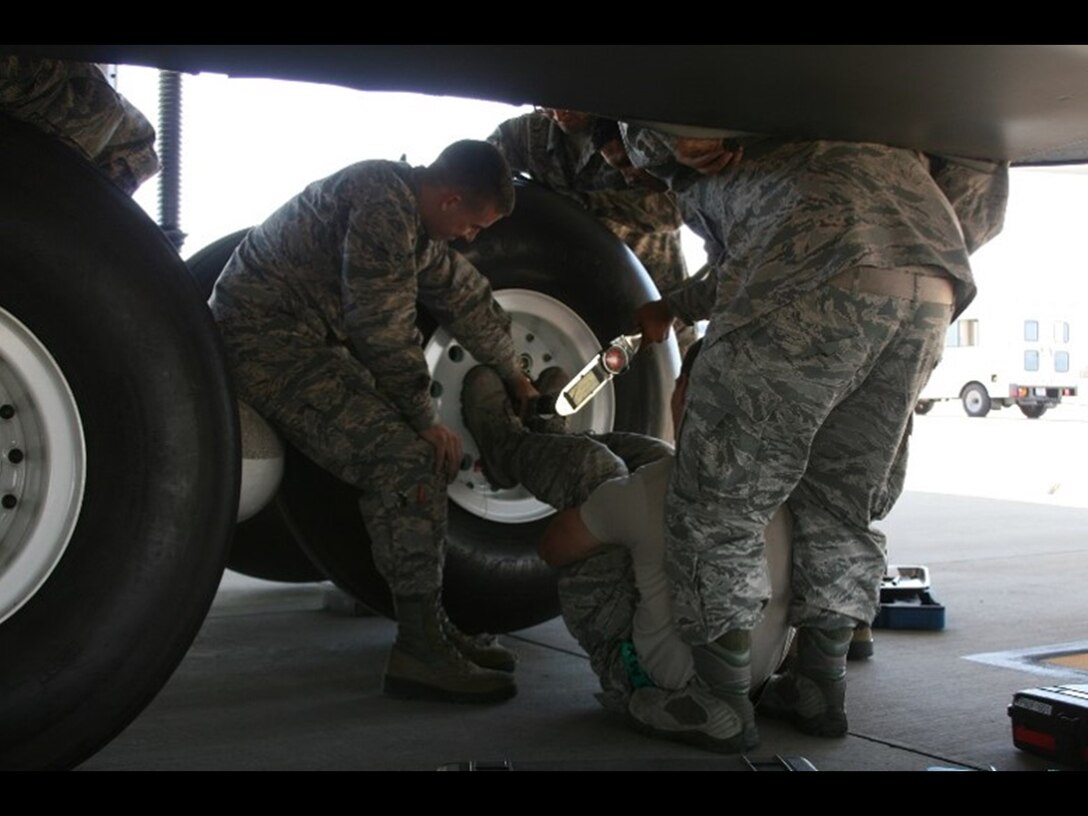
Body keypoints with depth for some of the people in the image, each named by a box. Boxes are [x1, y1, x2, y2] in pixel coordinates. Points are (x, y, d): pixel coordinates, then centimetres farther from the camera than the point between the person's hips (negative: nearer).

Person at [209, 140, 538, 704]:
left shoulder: (413, 217, 13)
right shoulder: (382, 201, -19)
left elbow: (465, 296, 25)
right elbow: (384, 329, -22)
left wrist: (512, 375, 35)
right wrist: (425, 421, -13)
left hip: (309, 341, 11)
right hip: (266, 337, -11)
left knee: (415, 458, 8)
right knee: (408, 459, -19)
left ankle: (430, 624, 10)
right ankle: (418, 650, -17)